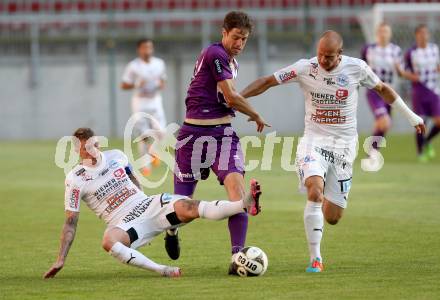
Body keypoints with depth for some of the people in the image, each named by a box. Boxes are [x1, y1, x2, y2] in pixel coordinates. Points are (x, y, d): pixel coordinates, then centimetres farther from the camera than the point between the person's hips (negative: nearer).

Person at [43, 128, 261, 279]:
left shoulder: (116, 157, 6)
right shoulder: (75, 179, -5)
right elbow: (71, 222, -3)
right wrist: (61, 260, -8)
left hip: (148, 205, 3)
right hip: (124, 224, -3)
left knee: (187, 207, -25)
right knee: (109, 241, -39)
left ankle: (245, 204, -40)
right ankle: (161, 270, -46)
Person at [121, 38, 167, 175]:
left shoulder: (159, 63, 7)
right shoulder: (133, 66, -5)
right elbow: (124, 85, -3)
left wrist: (161, 85, -4)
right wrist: (137, 85, -20)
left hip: (155, 101, 3)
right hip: (140, 102, -3)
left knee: (160, 131, -11)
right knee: (143, 135, -4)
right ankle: (146, 164, 6)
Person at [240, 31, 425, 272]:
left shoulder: (356, 68, -4)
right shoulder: (304, 69, -8)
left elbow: (382, 89, 12)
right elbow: (267, 82, -3)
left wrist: (411, 116, 19)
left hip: (343, 145, 2)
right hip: (314, 141, -1)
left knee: (332, 217, -1)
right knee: (315, 191, -30)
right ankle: (315, 258, -21)